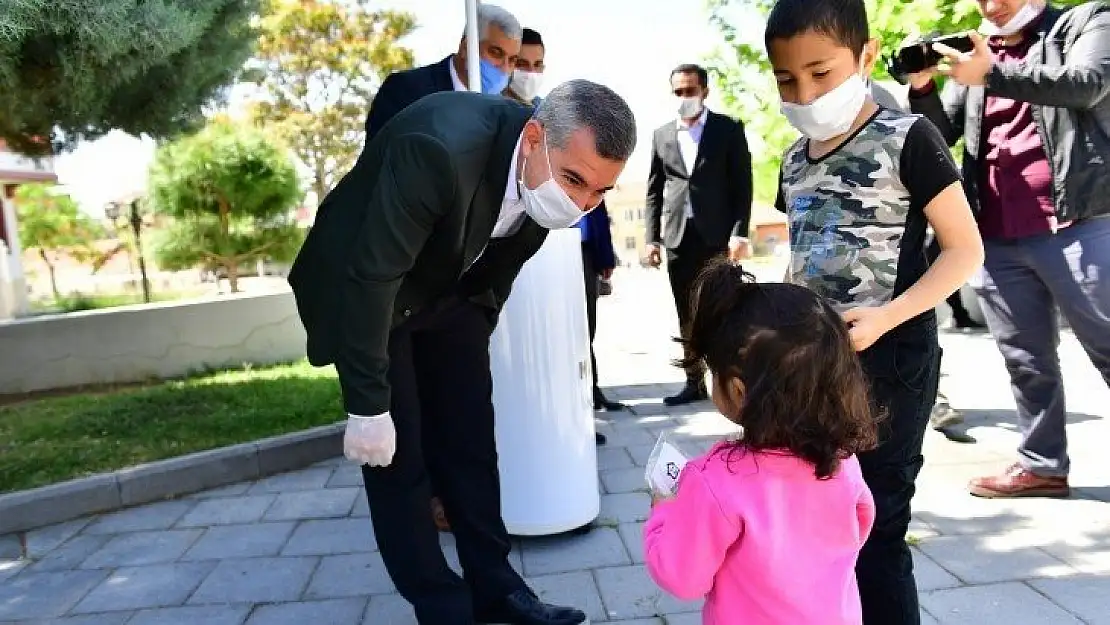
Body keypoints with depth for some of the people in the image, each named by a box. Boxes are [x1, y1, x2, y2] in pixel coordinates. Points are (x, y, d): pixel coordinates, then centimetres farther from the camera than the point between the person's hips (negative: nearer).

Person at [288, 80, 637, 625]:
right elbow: (370, 278, -33)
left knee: (471, 439, 7)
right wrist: (368, 406, -28)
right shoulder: (441, 149, -37)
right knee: (396, 452, -5)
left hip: (450, 291, 6)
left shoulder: (549, 174, -15)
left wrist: (477, 331, 11)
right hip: (365, 288, -5)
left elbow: (501, 259, 2)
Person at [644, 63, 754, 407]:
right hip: (678, 238, 3)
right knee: (688, 317, 6)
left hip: (718, 236, -3)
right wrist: (652, 238, 4)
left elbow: (743, 184, -1)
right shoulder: (662, 135, 13)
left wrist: (739, 232, -12)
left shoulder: (729, 129, 5)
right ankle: (695, 382, 13)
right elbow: (654, 190, 12)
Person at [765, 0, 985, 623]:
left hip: (890, 359, -6)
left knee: (878, 526, 2)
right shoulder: (796, 158, 10)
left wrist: (886, 317, -23)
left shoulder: (906, 137, -9)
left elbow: (965, 249, -11)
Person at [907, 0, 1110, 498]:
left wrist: (993, 74, -24)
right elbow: (941, 134, 13)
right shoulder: (972, 56, 19)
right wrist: (921, 88, -6)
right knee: (1026, 360, 10)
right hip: (996, 239, 5)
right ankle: (1042, 464, 20)